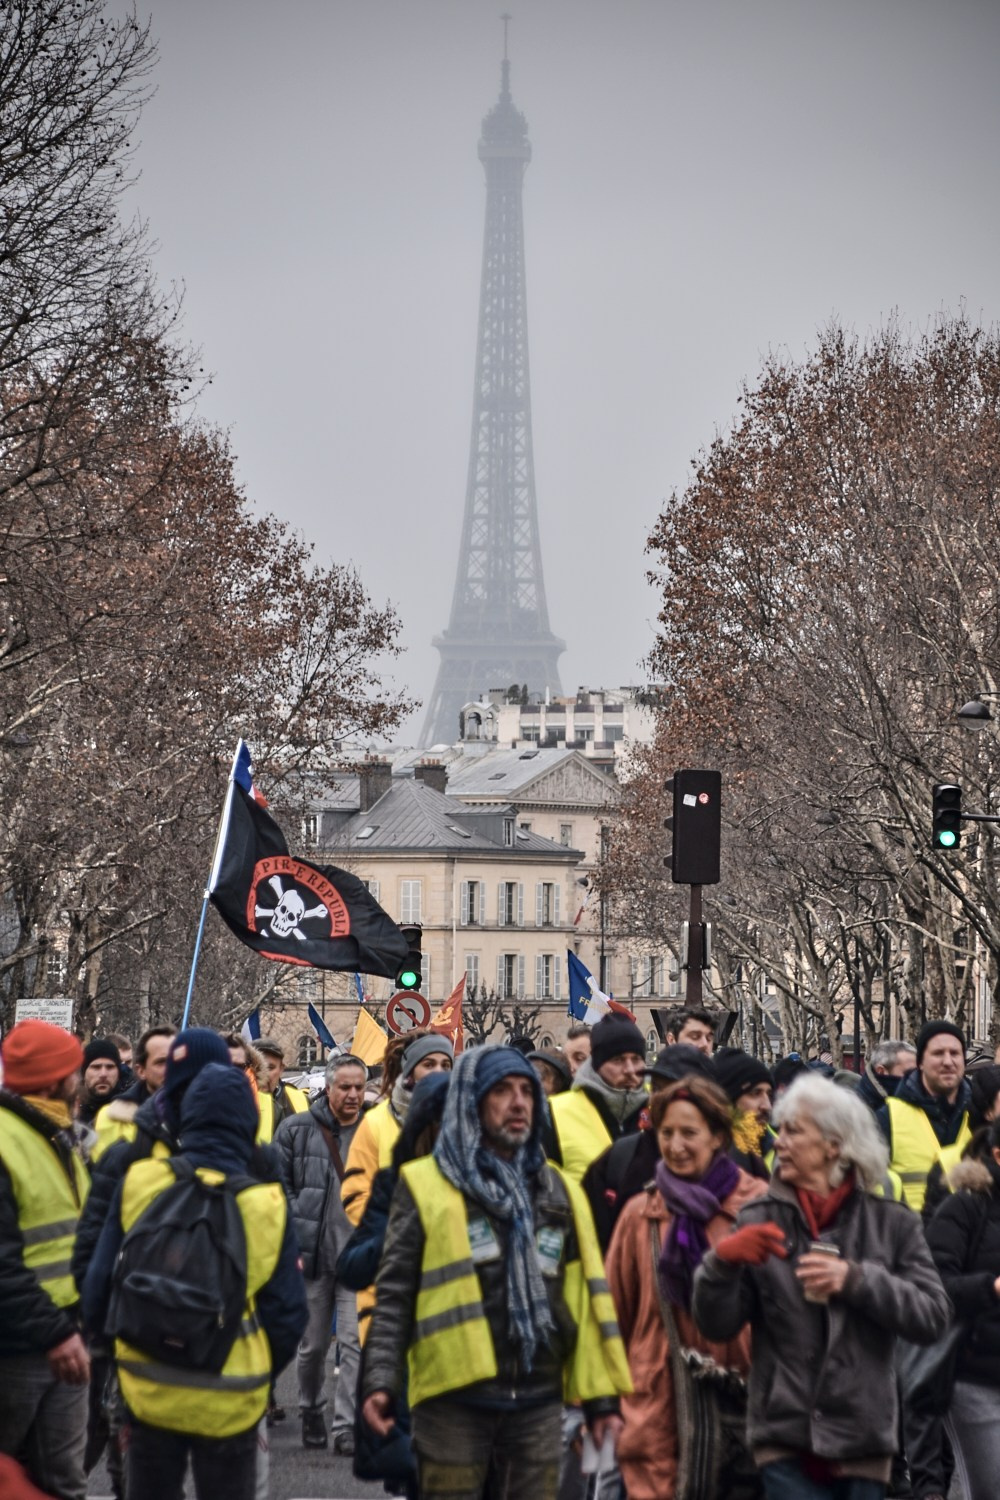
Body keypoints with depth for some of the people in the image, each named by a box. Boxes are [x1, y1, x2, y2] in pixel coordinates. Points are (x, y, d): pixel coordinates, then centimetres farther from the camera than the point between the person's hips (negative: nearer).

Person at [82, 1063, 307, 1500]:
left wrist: (110, 1344, 18)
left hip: (150, 1393, 1)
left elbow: (99, 1287, -1)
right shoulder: (266, 1205, -10)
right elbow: (287, 1313, -4)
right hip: (230, 1402, -1)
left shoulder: (138, 1183, -9)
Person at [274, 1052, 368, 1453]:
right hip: (312, 1254, 0)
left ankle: (347, 1426, -6)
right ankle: (311, 1413, 30)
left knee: (356, 1342, -9)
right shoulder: (296, 1130, 3)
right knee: (312, 1345, 10)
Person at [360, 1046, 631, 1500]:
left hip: (538, 1400, 4)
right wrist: (381, 1381, -13)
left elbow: (584, 1295, 15)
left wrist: (601, 1396, 11)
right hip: (453, 1399, -3)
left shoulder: (558, 1190, 14)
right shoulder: (426, 1185, 2)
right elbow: (395, 1294, -1)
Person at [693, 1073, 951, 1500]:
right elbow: (717, 1325, 1)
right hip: (786, 1438, -1)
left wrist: (856, 1280, -16)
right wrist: (722, 1261, -18)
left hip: (864, 1440, 1)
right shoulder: (759, 1220, 4)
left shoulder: (892, 1223, 4)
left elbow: (933, 1317, -4)